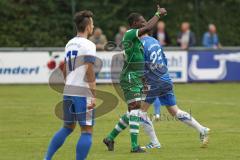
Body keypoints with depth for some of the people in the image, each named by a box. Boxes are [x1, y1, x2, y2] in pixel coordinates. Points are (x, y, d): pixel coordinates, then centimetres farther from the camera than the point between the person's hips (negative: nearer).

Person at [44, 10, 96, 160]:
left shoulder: (70, 44, 14)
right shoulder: (88, 45, -10)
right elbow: (89, 72, -17)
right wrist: (94, 96, -17)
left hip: (68, 91, 8)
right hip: (83, 93, -8)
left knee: (68, 128, 19)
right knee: (87, 131, -2)